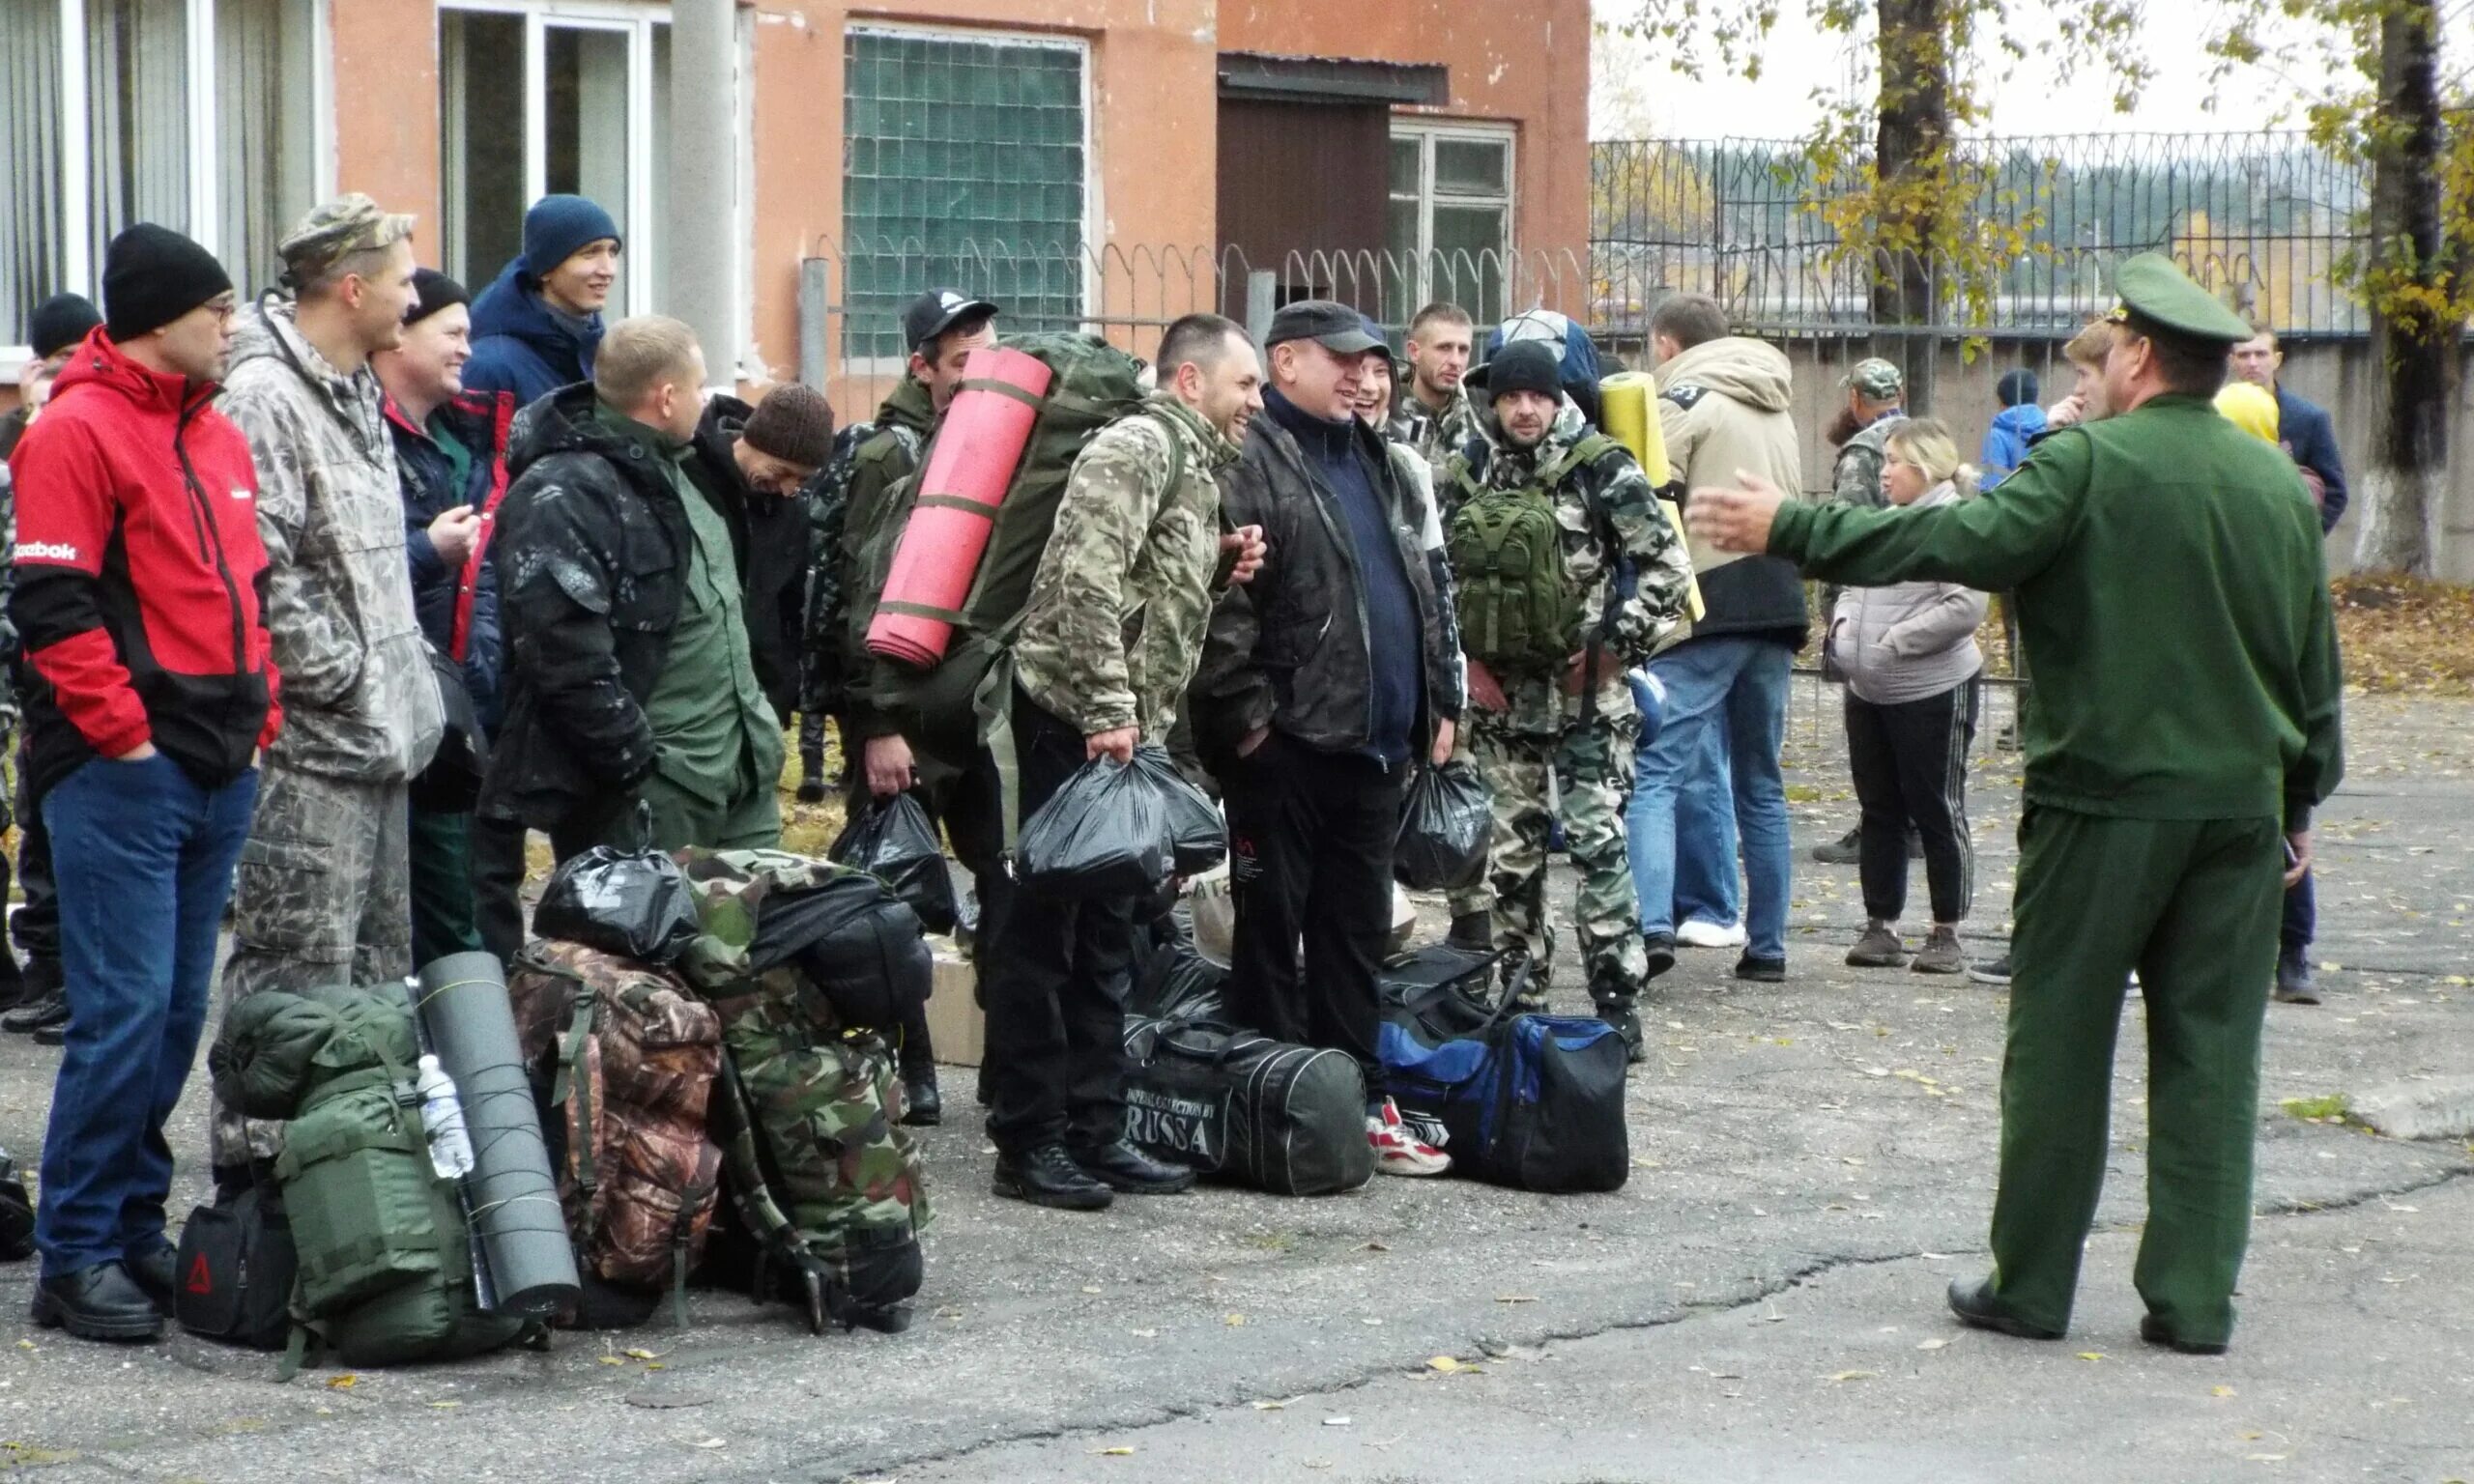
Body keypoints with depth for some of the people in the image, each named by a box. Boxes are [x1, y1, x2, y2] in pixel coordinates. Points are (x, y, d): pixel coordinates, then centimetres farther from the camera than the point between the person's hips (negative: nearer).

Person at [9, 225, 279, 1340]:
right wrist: (126, 734, -14)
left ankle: (135, 1230, 19)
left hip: (219, 775, 8)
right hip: (119, 776, -8)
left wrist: (260, 719, 15)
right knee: (125, 1010, -9)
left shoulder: (221, 439, 16)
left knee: (177, 1011, 10)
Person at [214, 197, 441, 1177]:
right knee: (299, 968, -8)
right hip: (309, 741, -10)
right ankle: (261, 1157, -2)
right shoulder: (263, 398, -16)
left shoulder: (356, 395, 17)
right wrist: (340, 677, -16)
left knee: (380, 962, 16)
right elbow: (257, 575, -23)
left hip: (378, 732, 10)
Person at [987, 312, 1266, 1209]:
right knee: (1045, 932, -4)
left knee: (1105, 940, 13)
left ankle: (1095, 1131, 20)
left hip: (1127, 731, 10)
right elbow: (1087, 576, -23)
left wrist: (1223, 569, 13)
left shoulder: (1194, 463, 21)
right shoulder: (1139, 445, -10)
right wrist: (1106, 711, -24)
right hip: (1077, 721, -10)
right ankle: (1028, 1143, 0)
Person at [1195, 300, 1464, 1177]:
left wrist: (1440, 699, 18)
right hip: (1286, 746, -8)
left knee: (1357, 936, 12)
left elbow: (1428, 586, 25)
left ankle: (1358, 1102, 19)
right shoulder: (1248, 463, -9)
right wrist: (1245, 713, -19)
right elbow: (1219, 602, -18)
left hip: (1374, 745, 8)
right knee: (1272, 933, 1)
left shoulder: (1377, 464, 19)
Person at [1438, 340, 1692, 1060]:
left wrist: (1615, 644, -11)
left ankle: (1617, 1002, -7)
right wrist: (1462, 656, 7)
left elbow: (1667, 565, -8)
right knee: (1509, 851, 8)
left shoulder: (1602, 469, -5)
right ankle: (1523, 996, 18)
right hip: (1501, 695, 5)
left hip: (1586, 693, -5)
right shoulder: (1469, 477, 9)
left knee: (1597, 841, -11)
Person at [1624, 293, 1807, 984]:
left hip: (1705, 611, -7)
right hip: (1777, 606, 7)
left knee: (1656, 771, -10)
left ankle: (1651, 926, -26)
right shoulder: (1773, 407, 20)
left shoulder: (1682, 401, -4)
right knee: (1761, 783, 13)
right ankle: (1767, 945, 14)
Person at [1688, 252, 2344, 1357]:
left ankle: (2031, 1284, 11)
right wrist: (2300, 801, 24)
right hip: (2240, 806, 5)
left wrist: (1790, 530, -11)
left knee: (2060, 1045, 5)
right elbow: (2317, 670, 14)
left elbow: (1951, 543, -18)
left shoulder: (2089, 464, -10)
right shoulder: (2280, 486, 8)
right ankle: (2195, 1298, 8)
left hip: (2104, 799, -5)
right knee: (2210, 1053, 7)